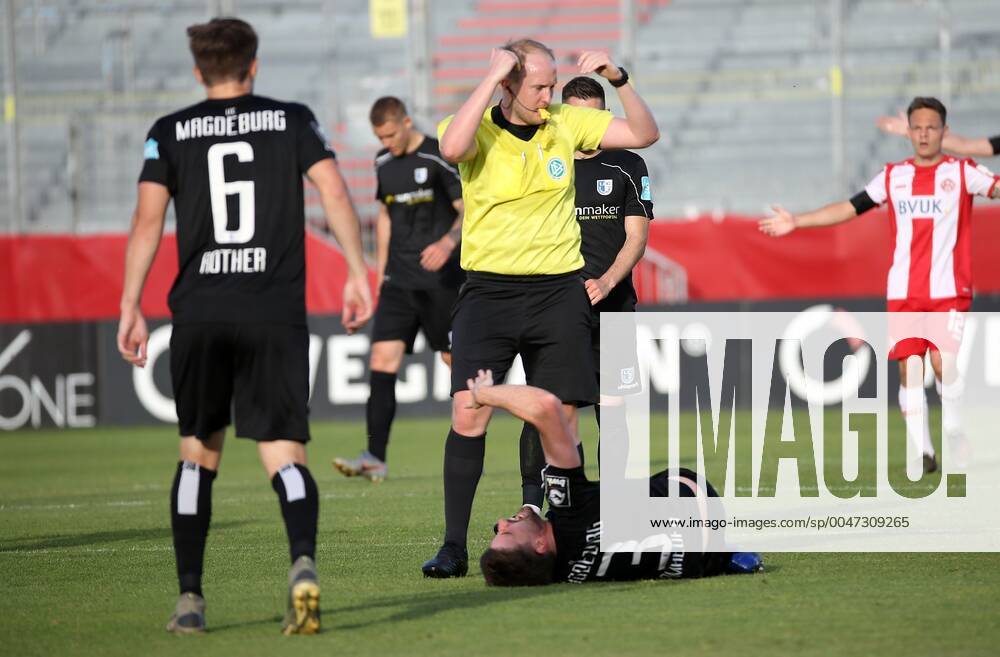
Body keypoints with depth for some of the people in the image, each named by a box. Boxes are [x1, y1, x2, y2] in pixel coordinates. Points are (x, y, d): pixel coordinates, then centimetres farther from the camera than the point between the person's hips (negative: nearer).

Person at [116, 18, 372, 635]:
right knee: (284, 453, -2)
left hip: (200, 315, 1)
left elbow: (148, 220, 0)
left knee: (198, 451, 16)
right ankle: (304, 563, -30)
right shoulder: (293, 120, 9)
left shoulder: (170, 132, 8)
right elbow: (335, 193, -2)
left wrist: (131, 308, 1)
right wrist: (358, 273, 3)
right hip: (277, 314, -1)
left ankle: (190, 599, 11)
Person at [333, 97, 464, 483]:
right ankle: (375, 458, -15)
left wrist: (448, 242, -29)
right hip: (399, 280, 5)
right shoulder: (384, 163, 11)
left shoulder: (439, 158, -9)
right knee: (382, 358, -8)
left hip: (440, 279, -5)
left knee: (455, 358, 2)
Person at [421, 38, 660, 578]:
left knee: (561, 420, 2)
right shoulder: (478, 130, -6)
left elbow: (644, 133, 7)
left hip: (559, 290, 3)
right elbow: (452, 148, -30)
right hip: (488, 290, -2)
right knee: (468, 415, -11)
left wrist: (618, 79, -8)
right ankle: (453, 547, -4)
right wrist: (491, 78, -26)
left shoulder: (567, 123, 4)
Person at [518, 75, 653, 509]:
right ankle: (530, 509, -13)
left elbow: (637, 237, 1)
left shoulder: (627, 167, 7)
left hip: (612, 306, 0)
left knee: (612, 409, 2)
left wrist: (606, 282, -16)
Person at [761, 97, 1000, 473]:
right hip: (903, 292, 3)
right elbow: (850, 208, 15)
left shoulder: (962, 172, 2)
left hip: (949, 290, -3)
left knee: (943, 361, -16)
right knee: (909, 368, -3)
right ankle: (922, 452, 1)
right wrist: (796, 222, 12)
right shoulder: (893, 176, 12)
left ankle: (957, 440, 5)